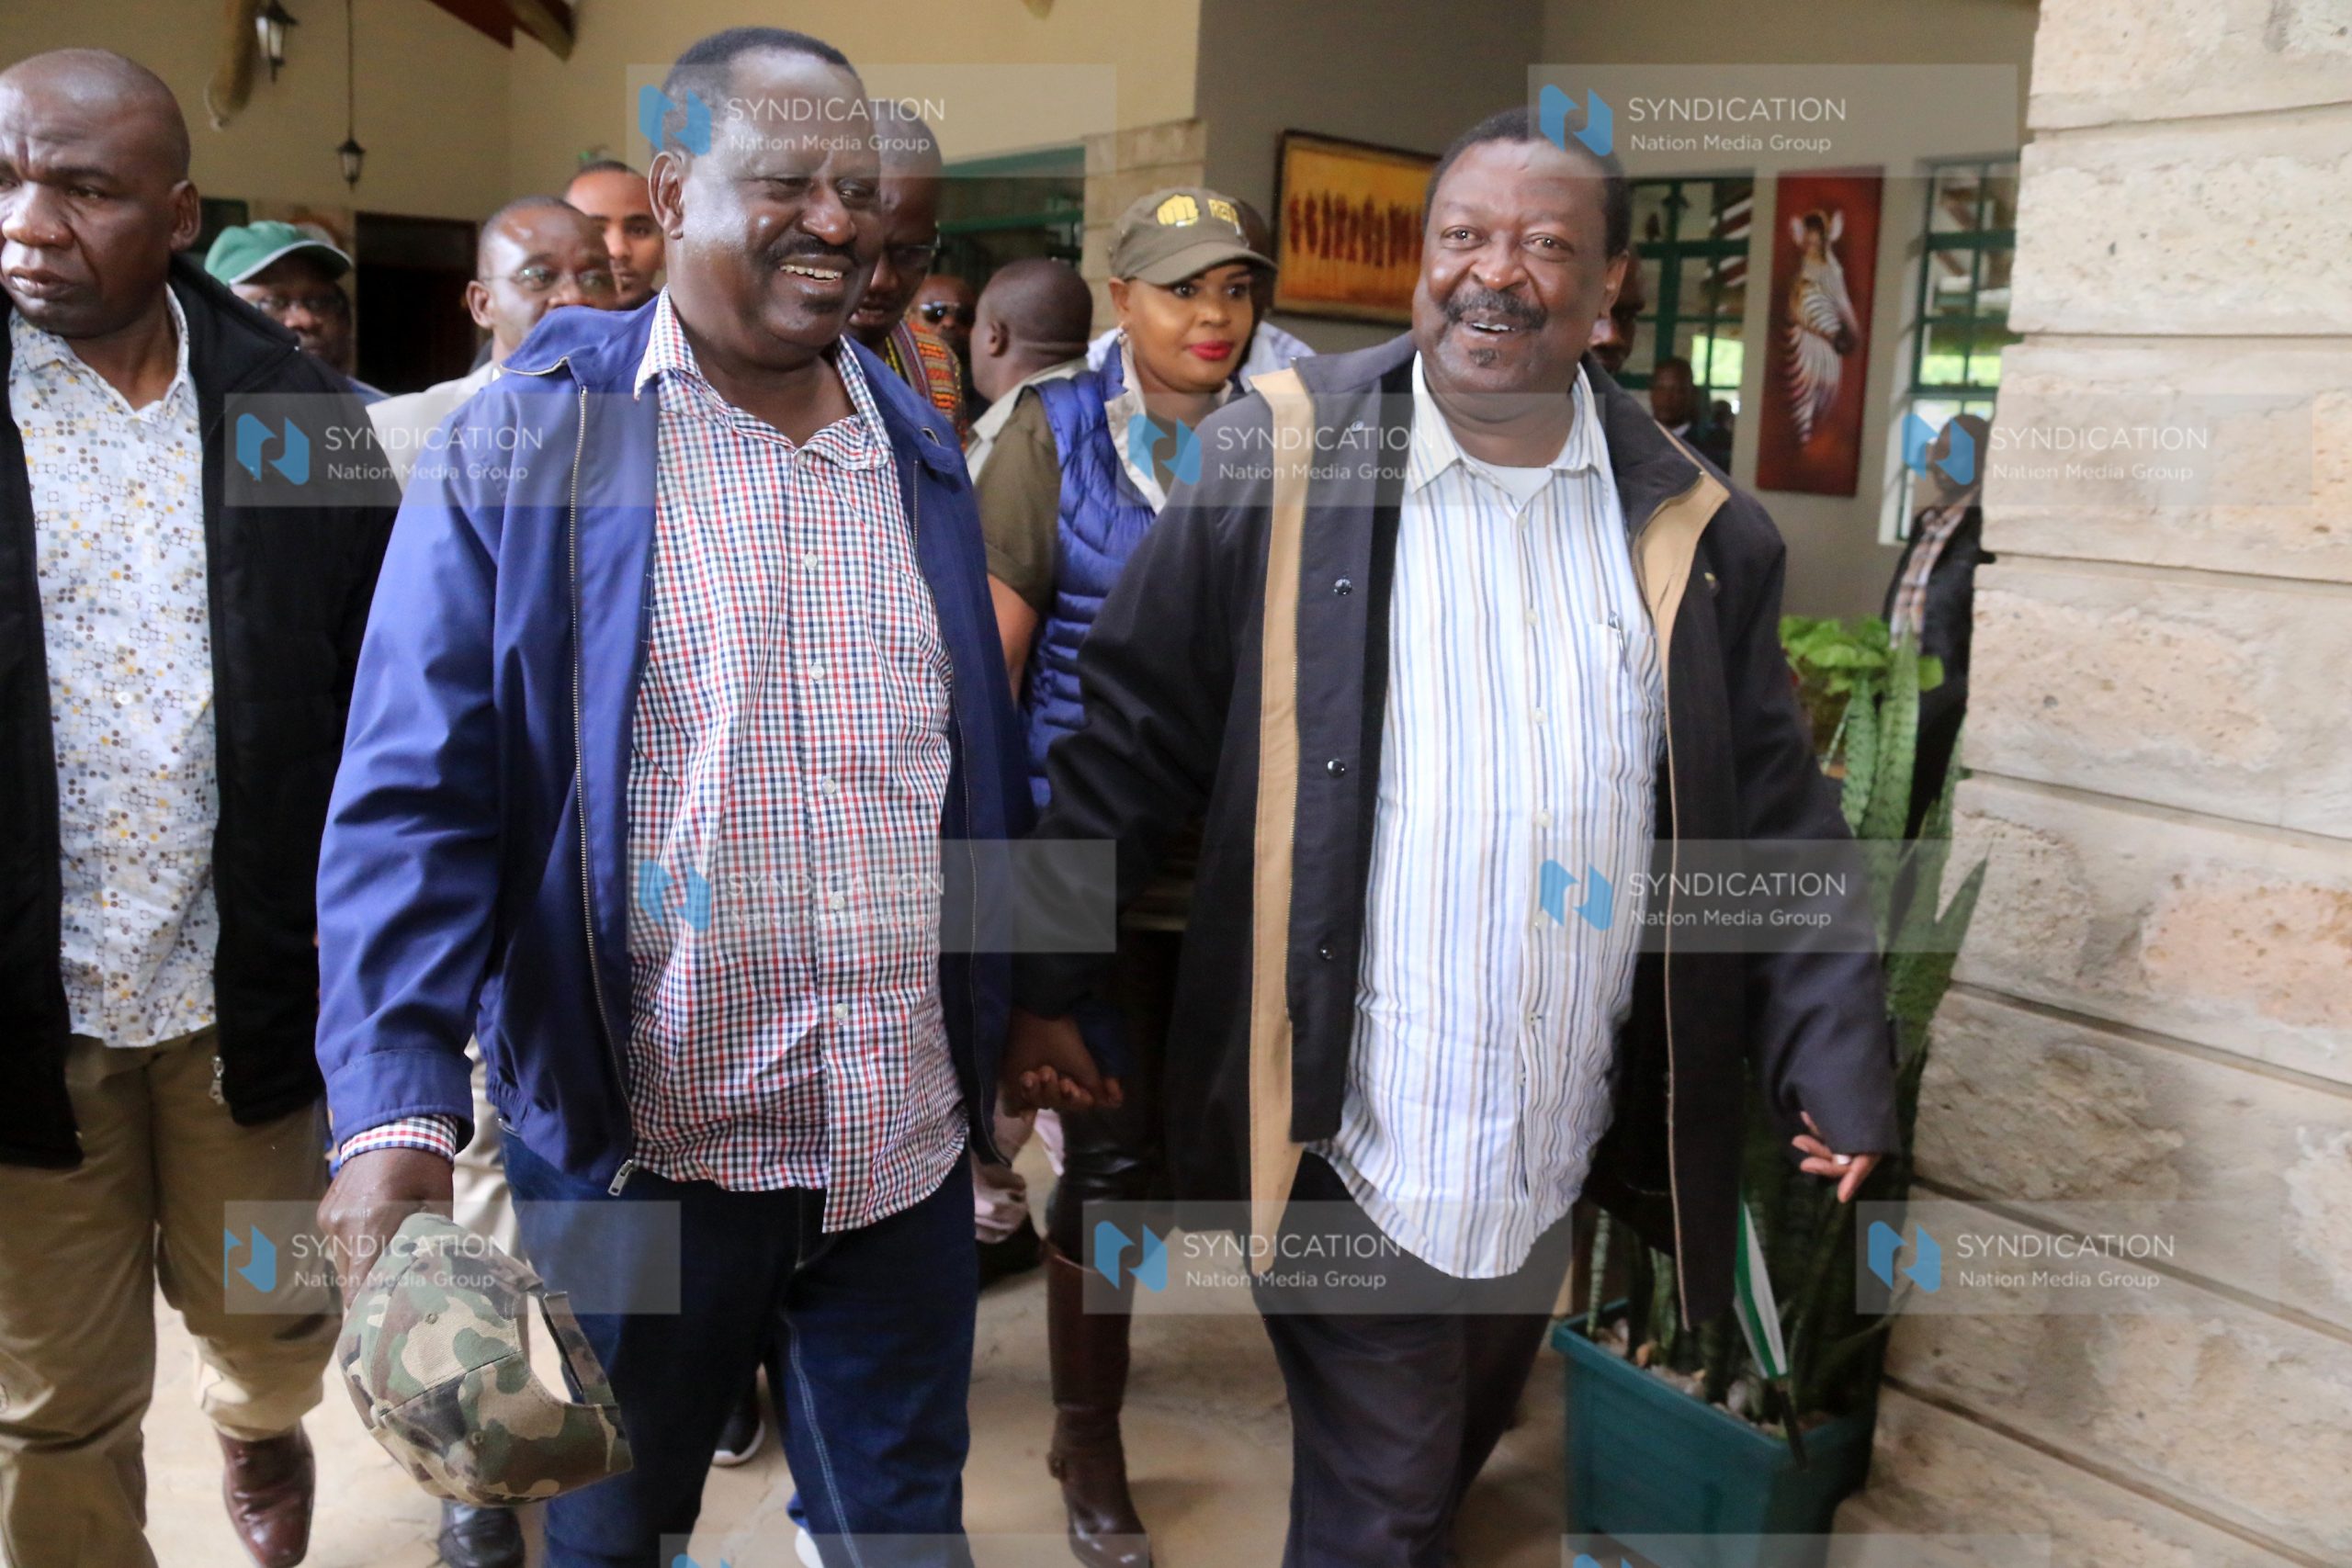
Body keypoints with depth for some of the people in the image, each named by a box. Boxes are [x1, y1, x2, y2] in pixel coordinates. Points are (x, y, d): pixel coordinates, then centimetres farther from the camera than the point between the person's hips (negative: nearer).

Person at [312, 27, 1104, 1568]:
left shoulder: (920, 447, 6)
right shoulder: (524, 441, -8)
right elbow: (416, 794, -11)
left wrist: (1017, 1009, 15)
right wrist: (400, 1108, -22)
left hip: (905, 1142, 3)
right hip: (641, 1147, -3)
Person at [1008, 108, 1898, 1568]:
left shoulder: (1695, 528, 0)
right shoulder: (1280, 460, -9)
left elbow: (1775, 812, 5)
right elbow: (1130, 735, -5)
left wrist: (1837, 1059, 3)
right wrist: (1049, 984, -4)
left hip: (1559, 1135, 4)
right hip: (1344, 1126, -4)